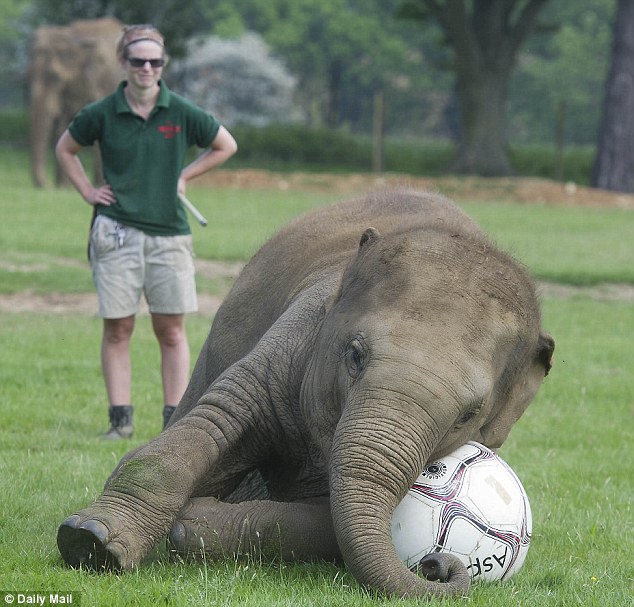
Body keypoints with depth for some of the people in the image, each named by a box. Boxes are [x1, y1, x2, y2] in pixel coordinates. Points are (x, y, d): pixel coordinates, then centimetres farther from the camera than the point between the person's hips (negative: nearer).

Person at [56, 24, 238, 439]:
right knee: (117, 329, 1)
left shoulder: (182, 113, -1)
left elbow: (226, 146, 14)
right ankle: (121, 419, 6)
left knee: (172, 331, 2)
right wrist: (87, 191, 6)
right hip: (116, 233, 0)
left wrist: (184, 176, 7)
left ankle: (176, 419, 6)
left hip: (169, 233, 0)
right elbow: (65, 149, 16)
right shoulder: (102, 114, -1)